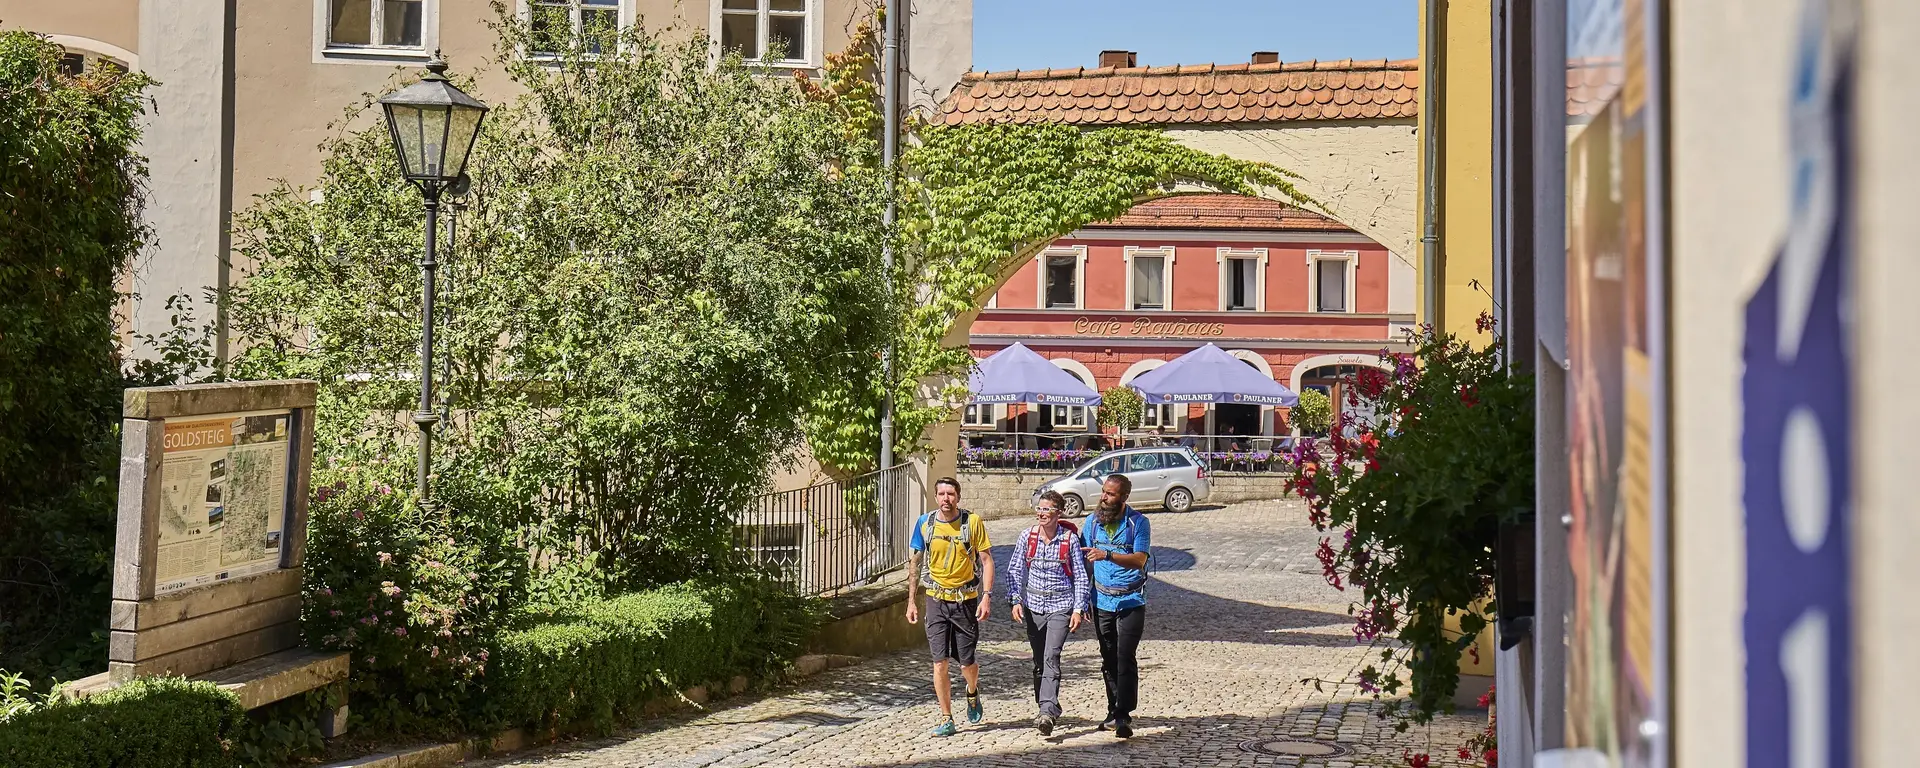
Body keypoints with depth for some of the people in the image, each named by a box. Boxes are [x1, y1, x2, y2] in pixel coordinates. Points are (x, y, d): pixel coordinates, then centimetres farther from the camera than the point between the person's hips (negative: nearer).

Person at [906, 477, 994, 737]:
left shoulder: (973, 522, -5)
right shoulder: (925, 523, 1)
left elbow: (986, 560, -3)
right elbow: (914, 563, 10)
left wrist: (986, 596, -13)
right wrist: (911, 601, 7)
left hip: (966, 600, -1)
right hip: (937, 598, 1)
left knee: (967, 663, 4)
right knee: (940, 662, -4)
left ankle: (972, 693, 38)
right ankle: (947, 720, 4)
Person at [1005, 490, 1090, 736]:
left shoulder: (1070, 539, -6)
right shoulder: (1027, 536, 1)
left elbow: (1081, 576, -1)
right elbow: (1015, 570, 7)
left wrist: (1079, 609, -5)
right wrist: (1016, 600, -5)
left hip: (1061, 607, -4)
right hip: (1033, 606, 4)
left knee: (1051, 657, -18)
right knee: (1039, 660, 11)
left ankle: (1048, 712, -25)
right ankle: (1045, 708, 26)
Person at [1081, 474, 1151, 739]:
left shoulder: (1138, 522, -7)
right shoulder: (1093, 521, 6)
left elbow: (1140, 559, -18)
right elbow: (1085, 560, 12)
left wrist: (1108, 555, -31)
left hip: (1131, 600, -4)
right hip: (1102, 601, 4)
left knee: (1126, 658, -12)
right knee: (1108, 659, 10)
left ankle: (1123, 715, -14)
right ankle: (1114, 711, 19)